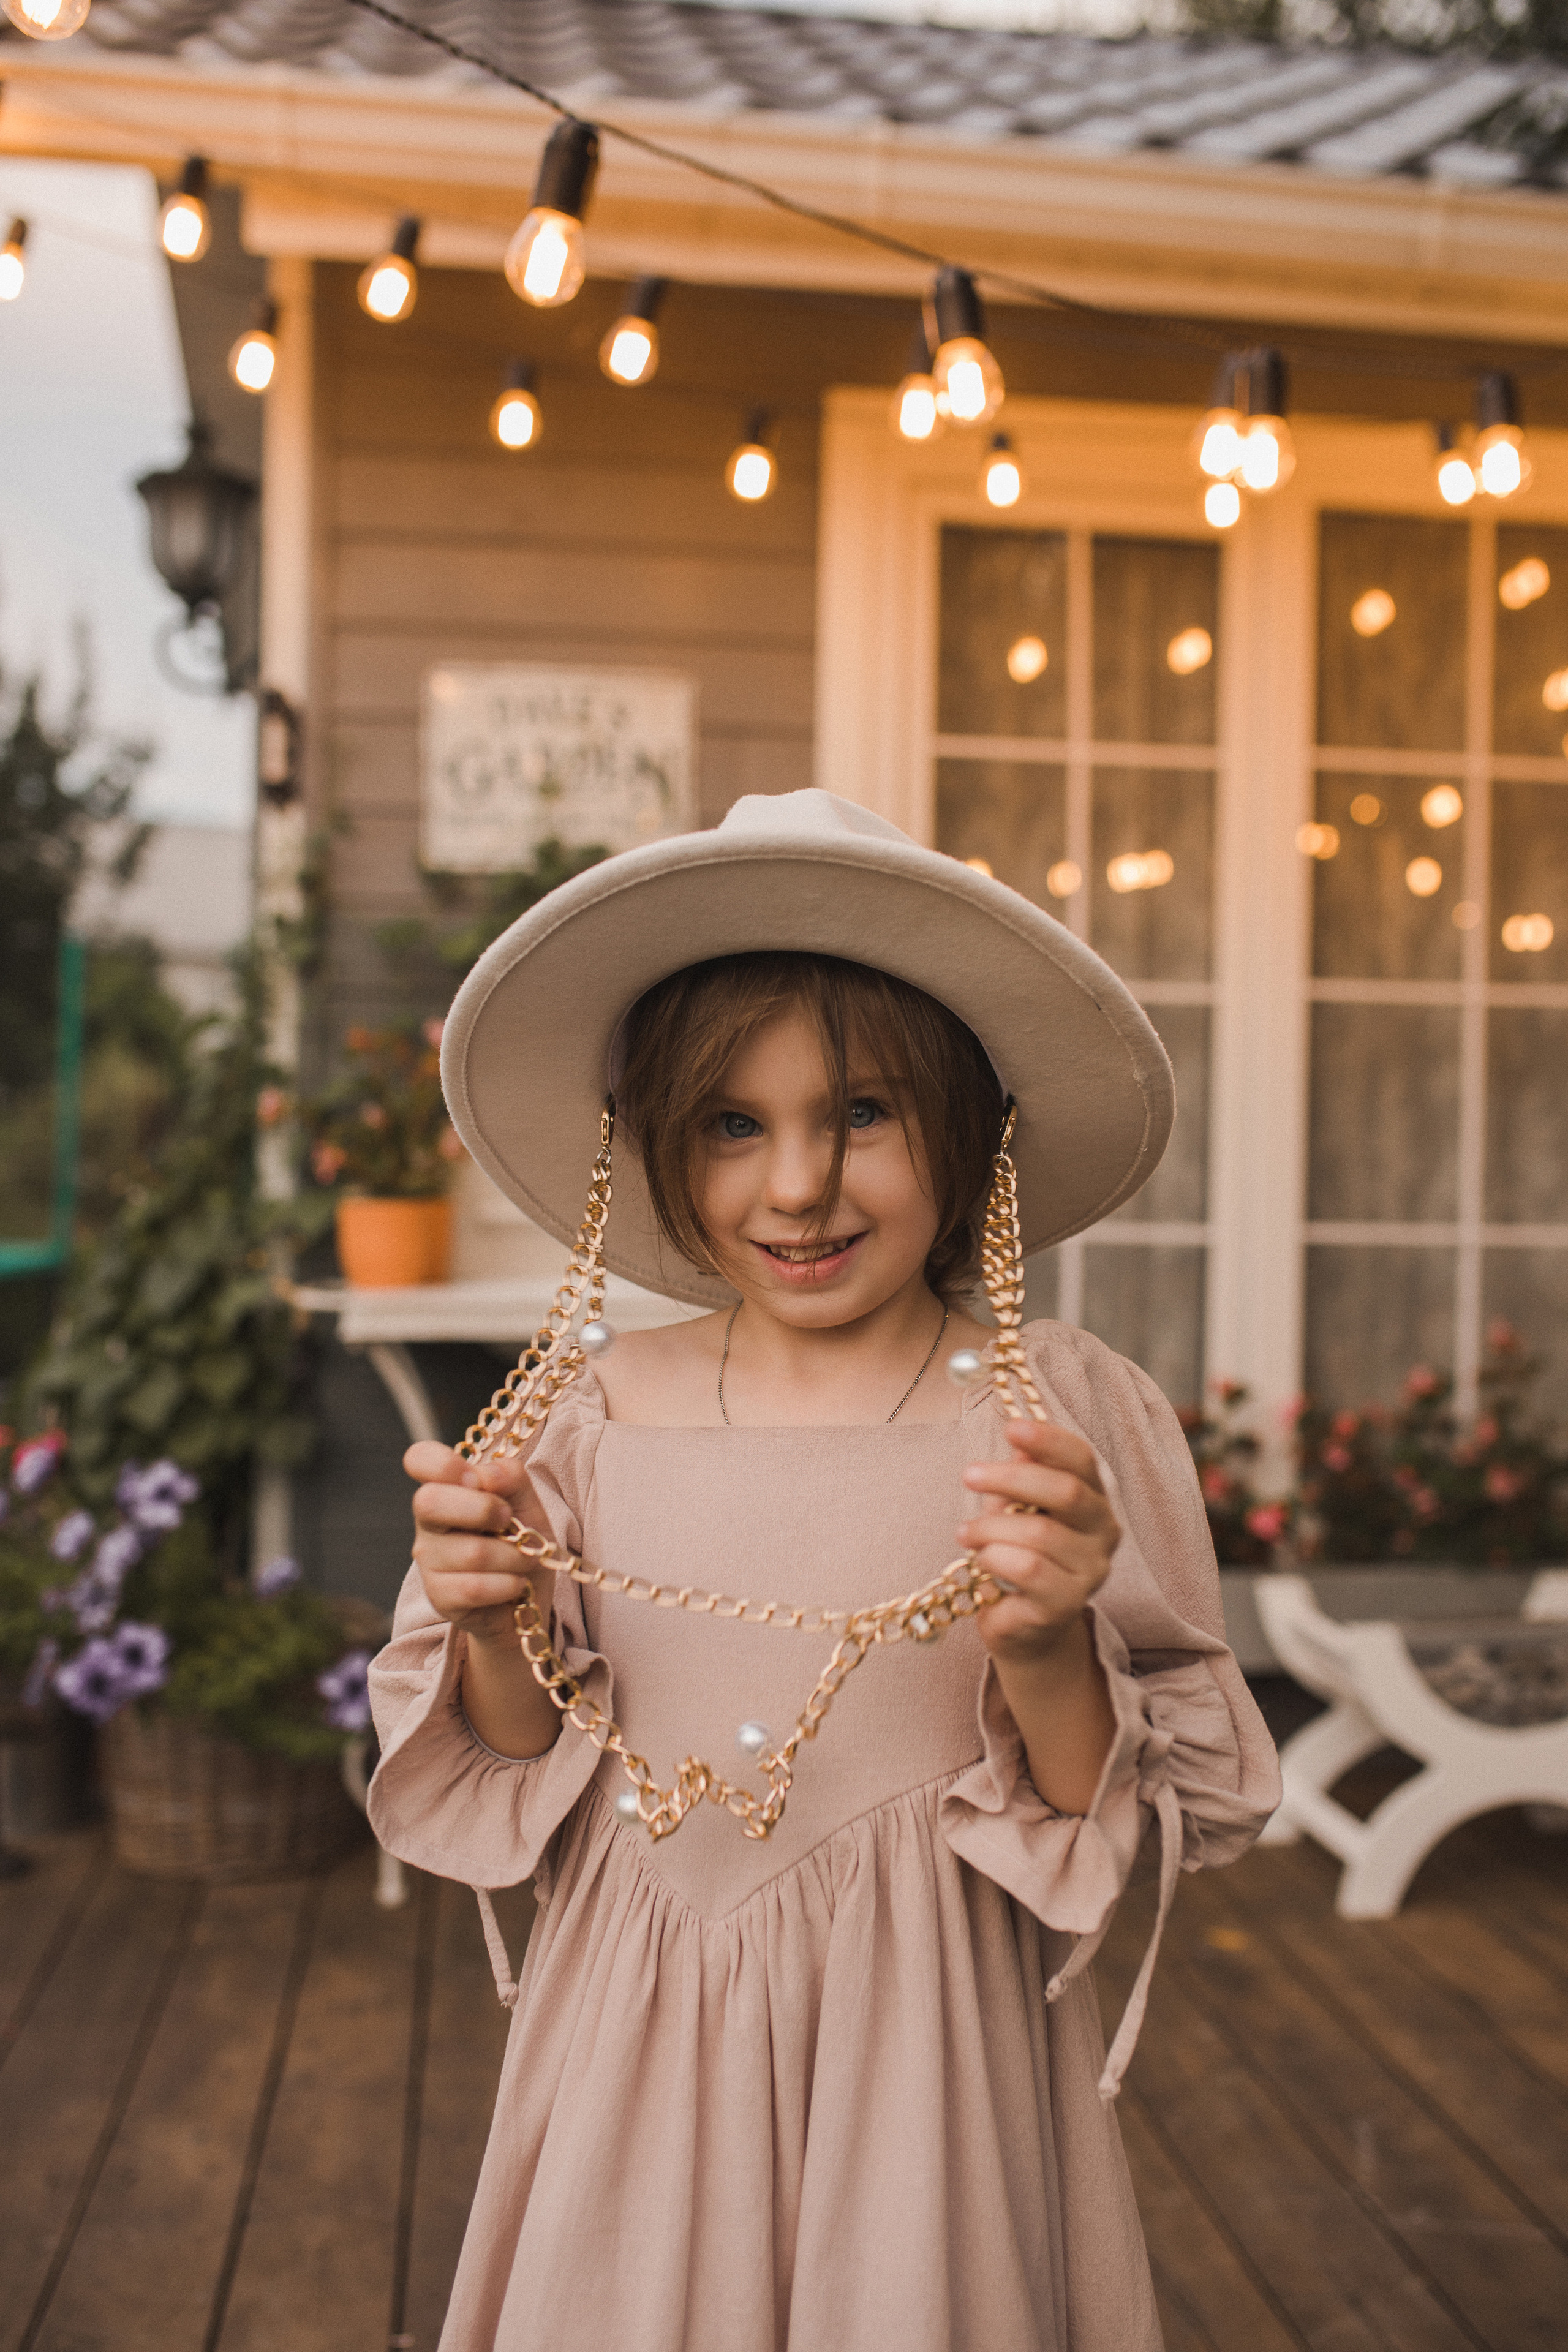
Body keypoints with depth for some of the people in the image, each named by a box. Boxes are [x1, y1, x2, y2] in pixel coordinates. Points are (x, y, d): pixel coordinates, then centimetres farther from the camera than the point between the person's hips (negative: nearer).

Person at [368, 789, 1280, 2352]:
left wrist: (1047, 1654, -26)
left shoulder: (1062, 1417, -11)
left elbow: (1137, 1829, -7)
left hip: (923, 2053, -2)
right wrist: (497, 1632, -14)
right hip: (635, 2049, 3)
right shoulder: (595, 1406, -4)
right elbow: (522, 1776, 6)